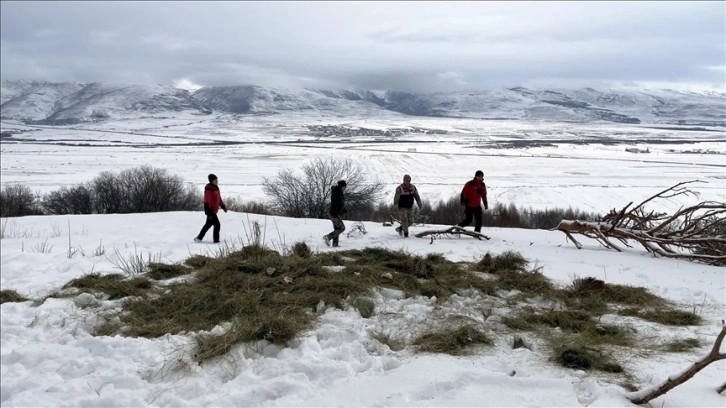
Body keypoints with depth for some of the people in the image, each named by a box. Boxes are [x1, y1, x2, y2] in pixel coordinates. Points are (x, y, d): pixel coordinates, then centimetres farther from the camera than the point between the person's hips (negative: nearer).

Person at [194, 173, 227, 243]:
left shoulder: (216, 188, 12)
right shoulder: (209, 189, -18)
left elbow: (219, 198, 22)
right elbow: (208, 201, -22)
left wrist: (223, 206, 21)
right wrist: (210, 211, -25)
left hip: (214, 210, 10)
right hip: (210, 210, -10)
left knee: (208, 224, 20)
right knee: (217, 225, -9)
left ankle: (199, 238, 31)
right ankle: (216, 240, -2)